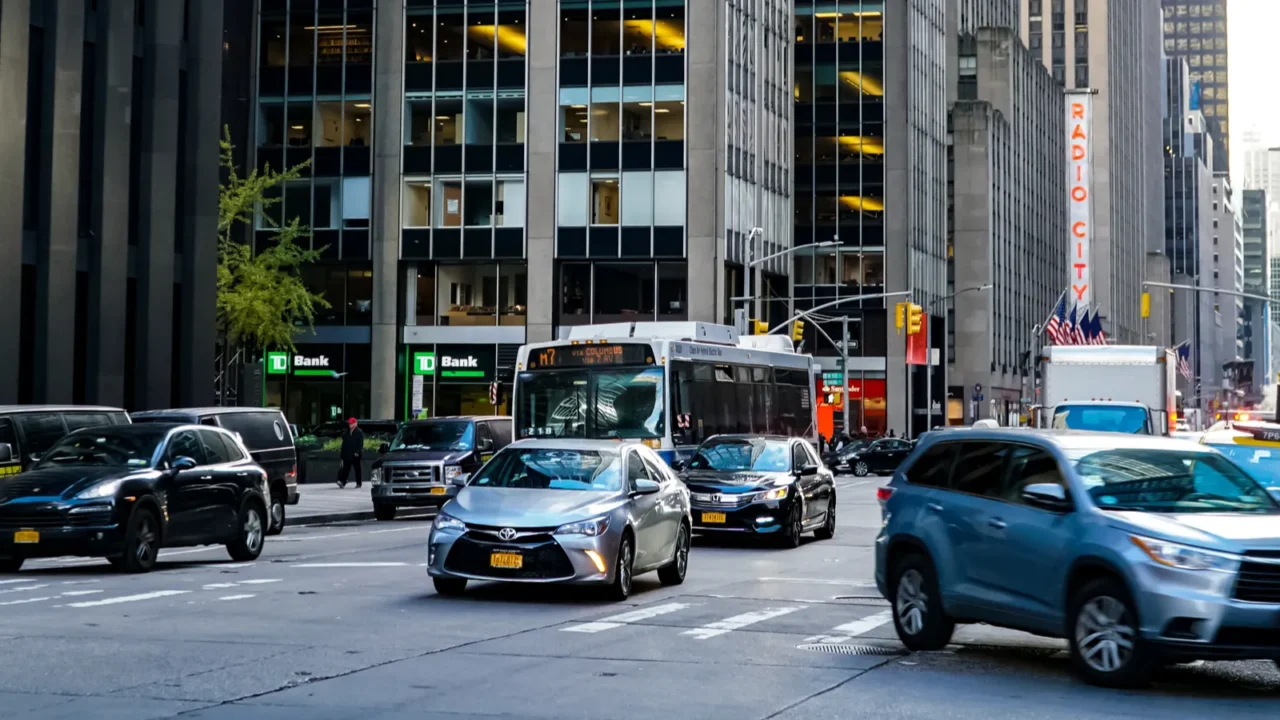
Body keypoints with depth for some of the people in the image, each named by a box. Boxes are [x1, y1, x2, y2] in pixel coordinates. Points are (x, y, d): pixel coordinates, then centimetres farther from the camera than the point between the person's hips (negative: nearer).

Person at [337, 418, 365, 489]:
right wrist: (342, 453, 11)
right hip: (347, 454, 4)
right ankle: (342, 482, -11)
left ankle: (359, 483, 10)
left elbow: (360, 443, -10)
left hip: (355, 454, -4)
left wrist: (357, 452, -20)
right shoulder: (346, 433, 14)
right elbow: (344, 444, 15)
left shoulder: (359, 432, -3)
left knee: (357, 469, 4)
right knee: (346, 468, -4)